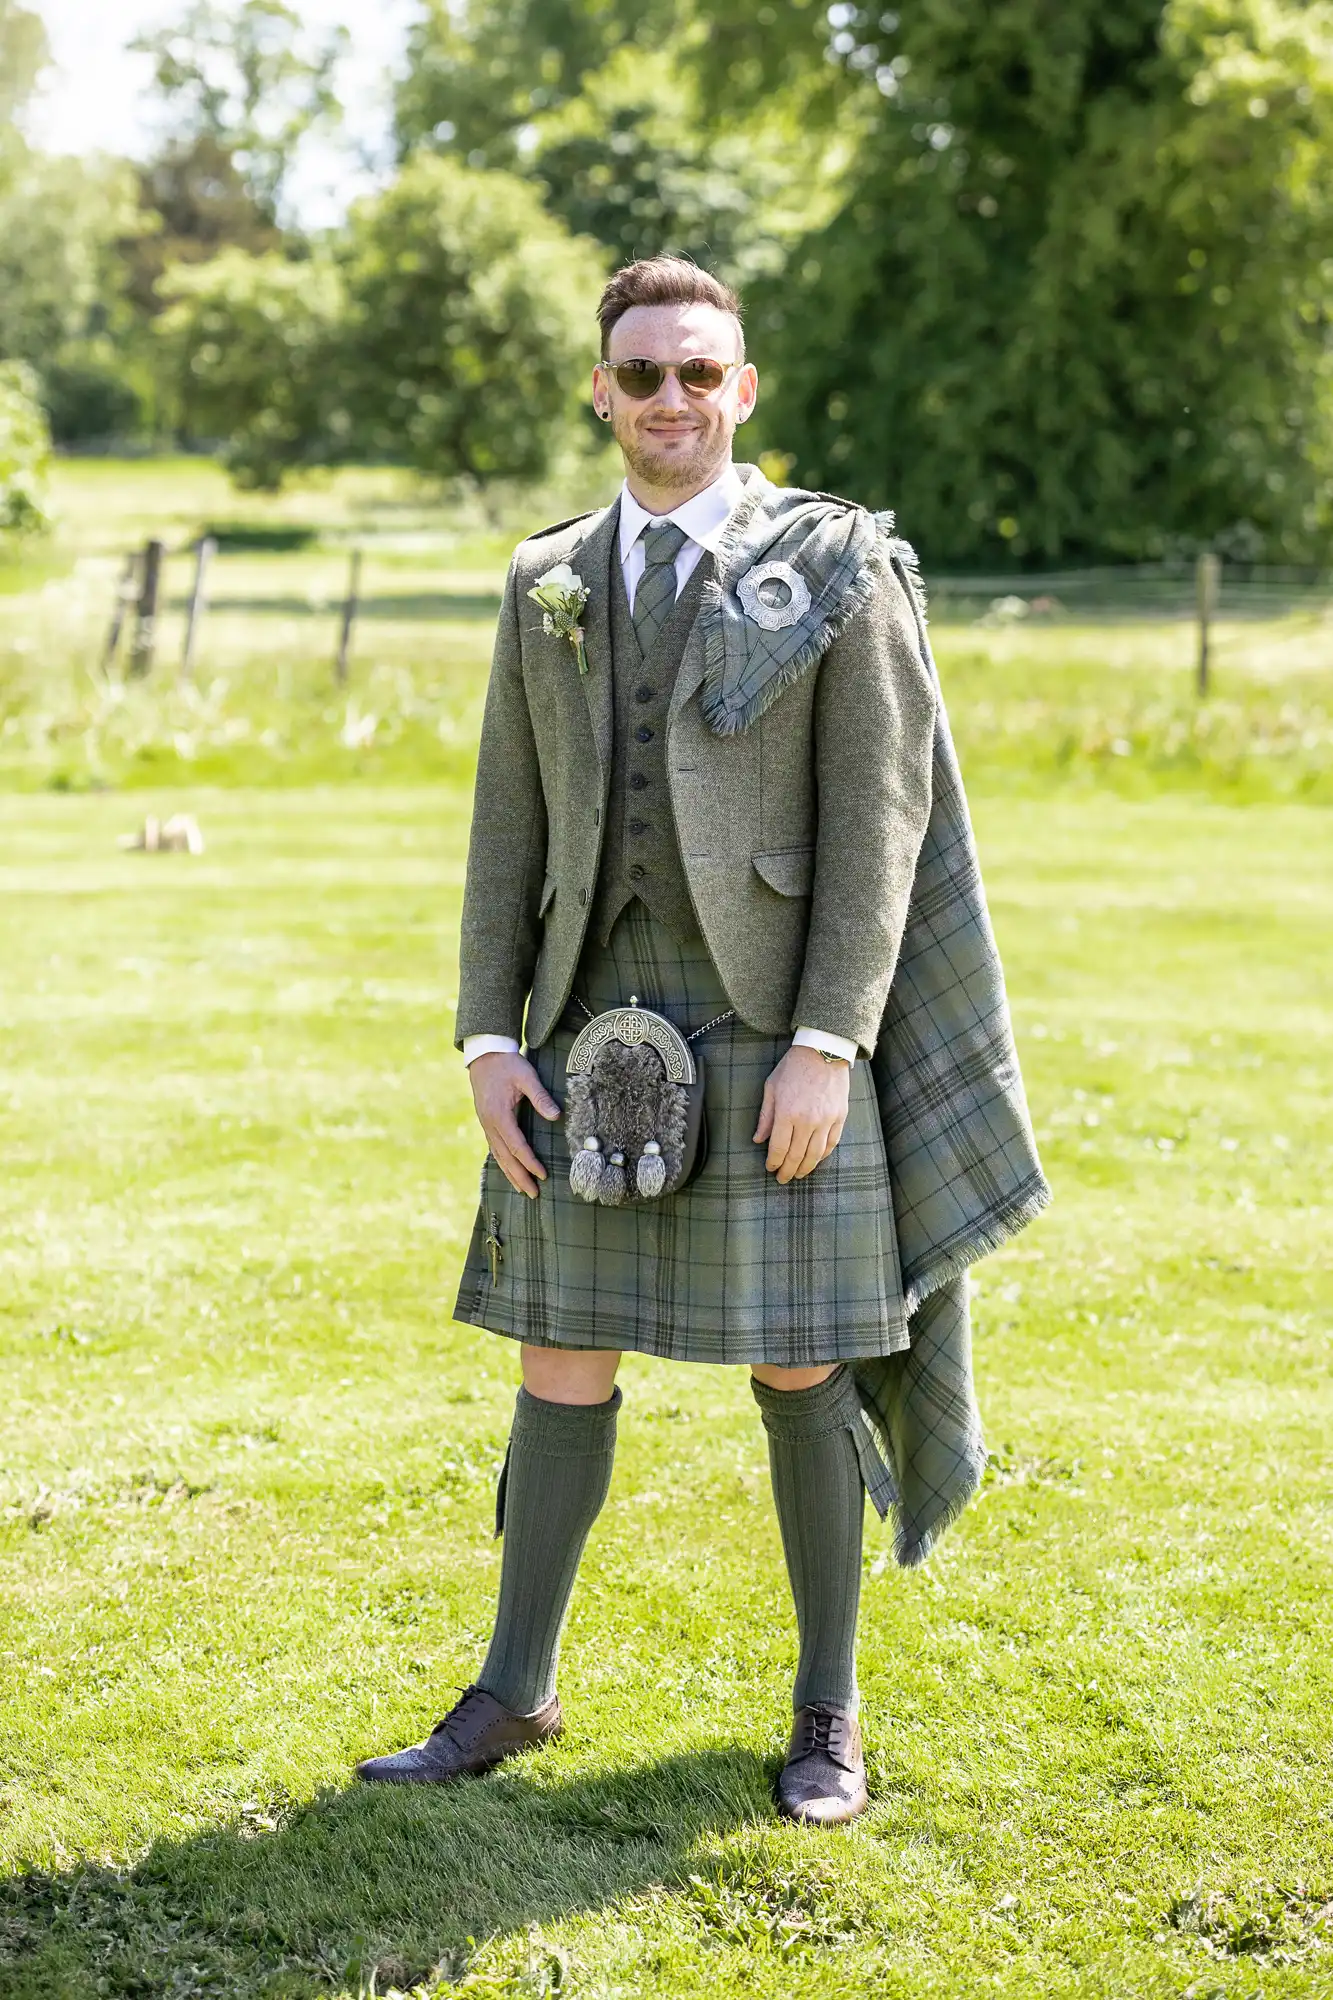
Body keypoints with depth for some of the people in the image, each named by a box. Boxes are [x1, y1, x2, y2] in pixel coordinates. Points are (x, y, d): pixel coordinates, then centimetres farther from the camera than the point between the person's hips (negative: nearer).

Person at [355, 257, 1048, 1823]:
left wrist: (826, 1046, -16)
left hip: (776, 1032, -4)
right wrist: (488, 1041, 0)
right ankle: (515, 1694, 20)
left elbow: (879, 817, -8)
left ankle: (828, 1718, 16)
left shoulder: (838, 564, -3)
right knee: (562, 1360, 7)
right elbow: (510, 827, 10)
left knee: (799, 1371, 2)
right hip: (595, 1031, 4)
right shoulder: (546, 584, 11)